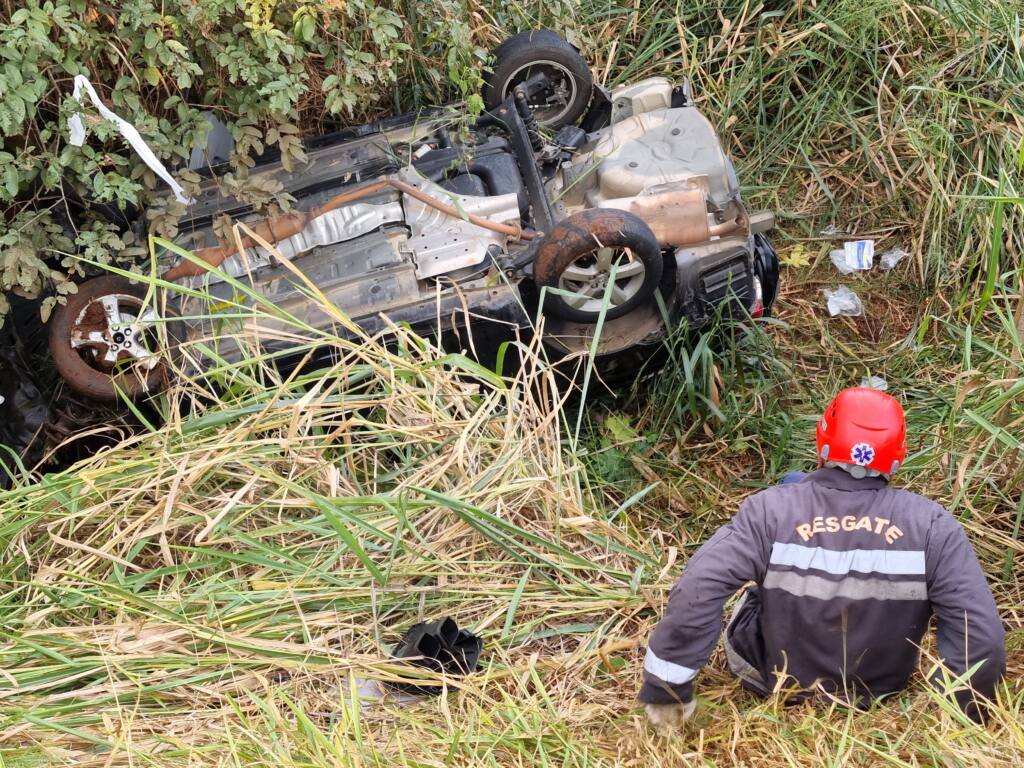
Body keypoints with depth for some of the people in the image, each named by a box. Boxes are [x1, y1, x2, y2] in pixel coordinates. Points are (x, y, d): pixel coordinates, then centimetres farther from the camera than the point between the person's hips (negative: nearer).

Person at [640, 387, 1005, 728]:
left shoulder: (770, 510, -27)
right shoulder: (931, 525, -24)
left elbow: (695, 595, -33)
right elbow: (981, 636, -24)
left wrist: (666, 690, -22)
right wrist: (963, 713, -6)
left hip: (772, 680, -1)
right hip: (881, 686, 2)